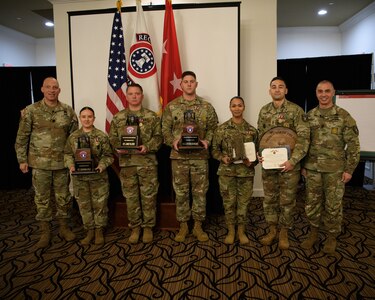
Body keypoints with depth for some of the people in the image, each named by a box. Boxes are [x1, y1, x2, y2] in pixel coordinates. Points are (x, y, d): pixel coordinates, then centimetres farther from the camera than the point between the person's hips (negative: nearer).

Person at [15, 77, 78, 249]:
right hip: (39, 163, -1)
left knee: (63, 197, 10)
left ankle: (64, 227, 26)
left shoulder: (68, 111, 2)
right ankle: (45, 231, 23)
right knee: (42, 198, 9)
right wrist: (22, 160, -1)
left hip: (62, 163, 1)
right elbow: (22, 137, 1)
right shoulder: (30, 111, -2)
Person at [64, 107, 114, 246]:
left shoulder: (101, 136, -3)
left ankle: (99, 230, 23)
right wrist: (70, 165, -9)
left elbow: (108, 155, -2)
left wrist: (102, 165, -18)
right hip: (79, 177, 2)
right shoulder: (73, 137, 4)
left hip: (98, 177, -2)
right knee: (84, 205, 11)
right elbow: (67, 154, 9)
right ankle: (90, 230, 26)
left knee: (99, 204, 5)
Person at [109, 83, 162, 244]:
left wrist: (148, 147, -16)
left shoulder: (152, 116, 4)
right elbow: (113, 137, 9)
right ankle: (135, 227, 23)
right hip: (127, 163, 2)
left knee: (148, 196, 4)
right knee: (131, 197, 8)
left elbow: (158, 137, 0)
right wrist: (119, 147, -11)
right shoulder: (118, 117, 9)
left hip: (148, 162, -1)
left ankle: (148, 227, 20)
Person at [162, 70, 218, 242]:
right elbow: (165, 128, 5)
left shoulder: (206, 107, 6)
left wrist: (207, 141, -10)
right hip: (178, 156, 0)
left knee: (200, 192, 6)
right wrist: (172, 142, -12)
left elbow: (213, 128, 7)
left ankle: (198, 226, 21)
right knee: (181, 192, 7)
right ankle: (183, 226, 22)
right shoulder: (171, 106, 4)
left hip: (200, 156, 1)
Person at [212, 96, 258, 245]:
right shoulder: (222, 129, 0)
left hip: (246, 172, 1)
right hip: (226, 171, -1)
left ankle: (241, 231, 25)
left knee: (243, 202, 8)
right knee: (229, 202, 7)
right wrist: (222, 158, -14)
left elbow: (256, 151, 9)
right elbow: (215, 149, 4)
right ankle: (231, 231, 23)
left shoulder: (252, 130, 4)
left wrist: (252, 161, -9)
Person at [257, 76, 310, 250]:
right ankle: (272, 230, 28)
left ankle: (284, 232, 24)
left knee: (287, 200, 8)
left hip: (289, 164, -3)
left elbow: (303, 137, -11)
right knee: (269, 199, 11)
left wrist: (293, 160, -21)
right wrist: (260, 154, -3)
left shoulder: (296, 110, -7)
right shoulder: (264, 111, 6)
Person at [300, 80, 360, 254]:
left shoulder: (344, 116, -4)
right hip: (312, 169, 3)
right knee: (312, 203, 10)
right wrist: (303, 166, 6)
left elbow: (353, 144, -4)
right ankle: (313, 233, 28)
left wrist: (349, 169, -7)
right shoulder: (309, 116, 5)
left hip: (335, 169, -2)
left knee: (333, 205, 8)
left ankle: (332, 237, 26)